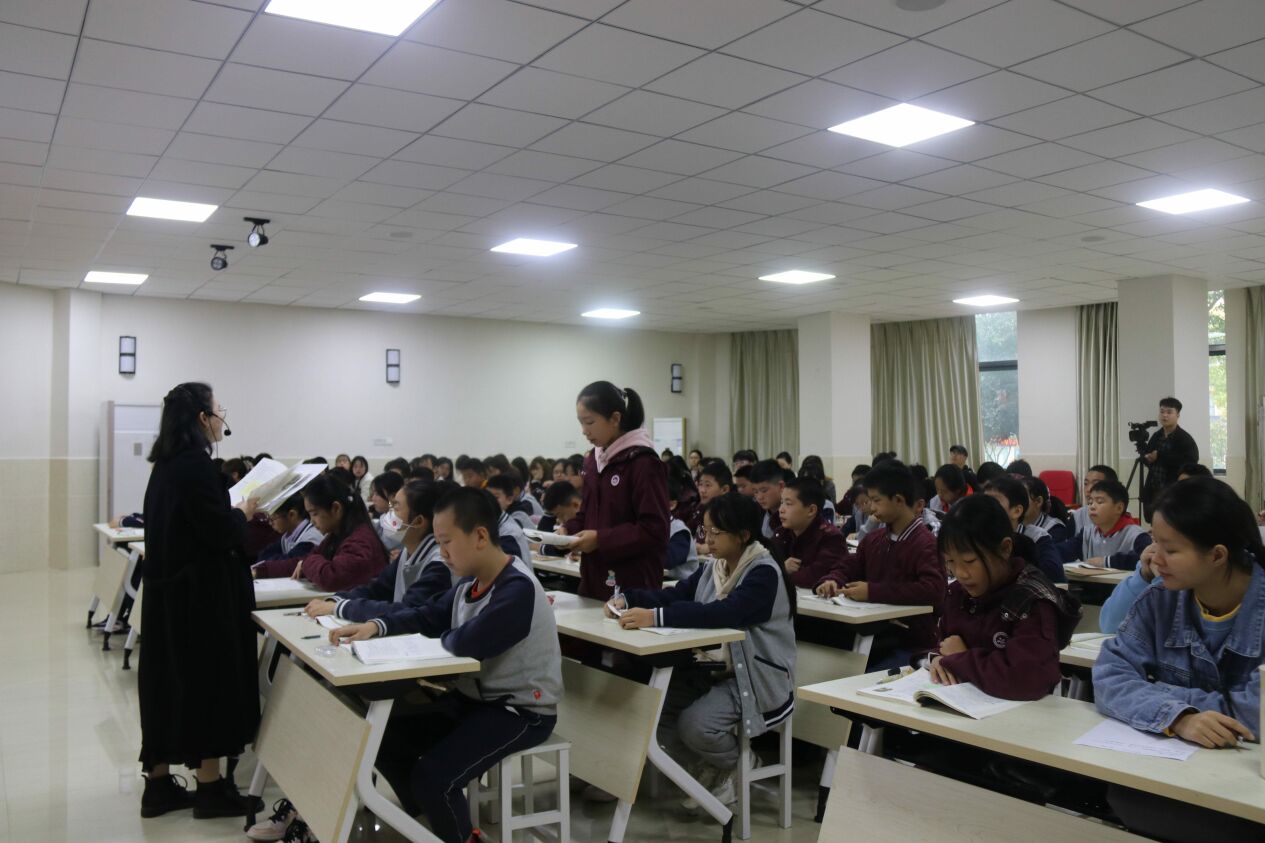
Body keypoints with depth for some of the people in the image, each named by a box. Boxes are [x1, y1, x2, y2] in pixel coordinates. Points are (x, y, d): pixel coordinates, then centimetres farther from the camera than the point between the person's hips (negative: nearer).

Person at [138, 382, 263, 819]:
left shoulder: (166, 463, 11)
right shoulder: (196, 464, -18)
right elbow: (222, 534, -21)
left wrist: (232, 512, 13)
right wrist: (244, 512, -3)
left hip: (169, 588, 9)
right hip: (199, 592, -9)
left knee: (169, 677, 13)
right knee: (206, 678, 0)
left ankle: (159, 783, 21)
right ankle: (210, 787, 9)